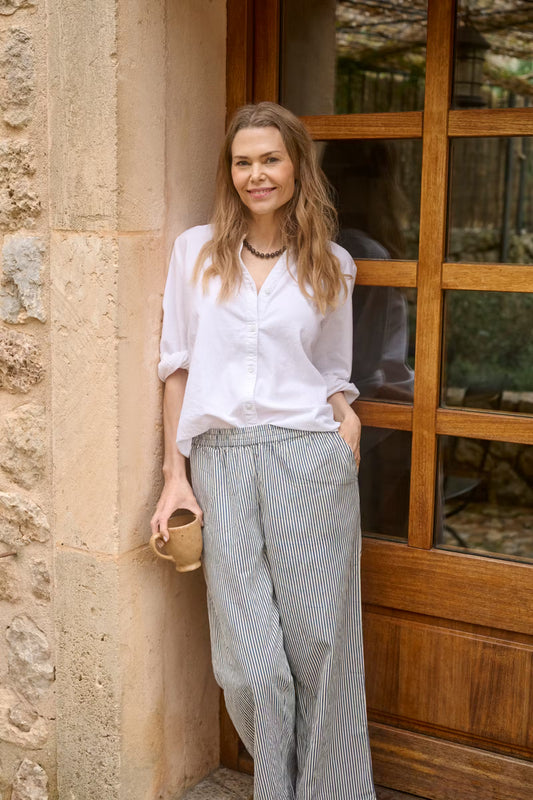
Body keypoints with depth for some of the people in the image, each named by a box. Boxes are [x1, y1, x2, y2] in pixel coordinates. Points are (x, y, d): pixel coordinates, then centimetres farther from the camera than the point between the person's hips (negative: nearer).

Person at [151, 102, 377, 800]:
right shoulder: (196, 251, 8)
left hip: (309, 457, 0)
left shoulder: (331, 265, 11)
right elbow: (177, 367, 9)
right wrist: (175, 475, 5)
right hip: (221, 460, 0)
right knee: (251, 659, 0)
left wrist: (346, 419, -5)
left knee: (318, 643, 2)